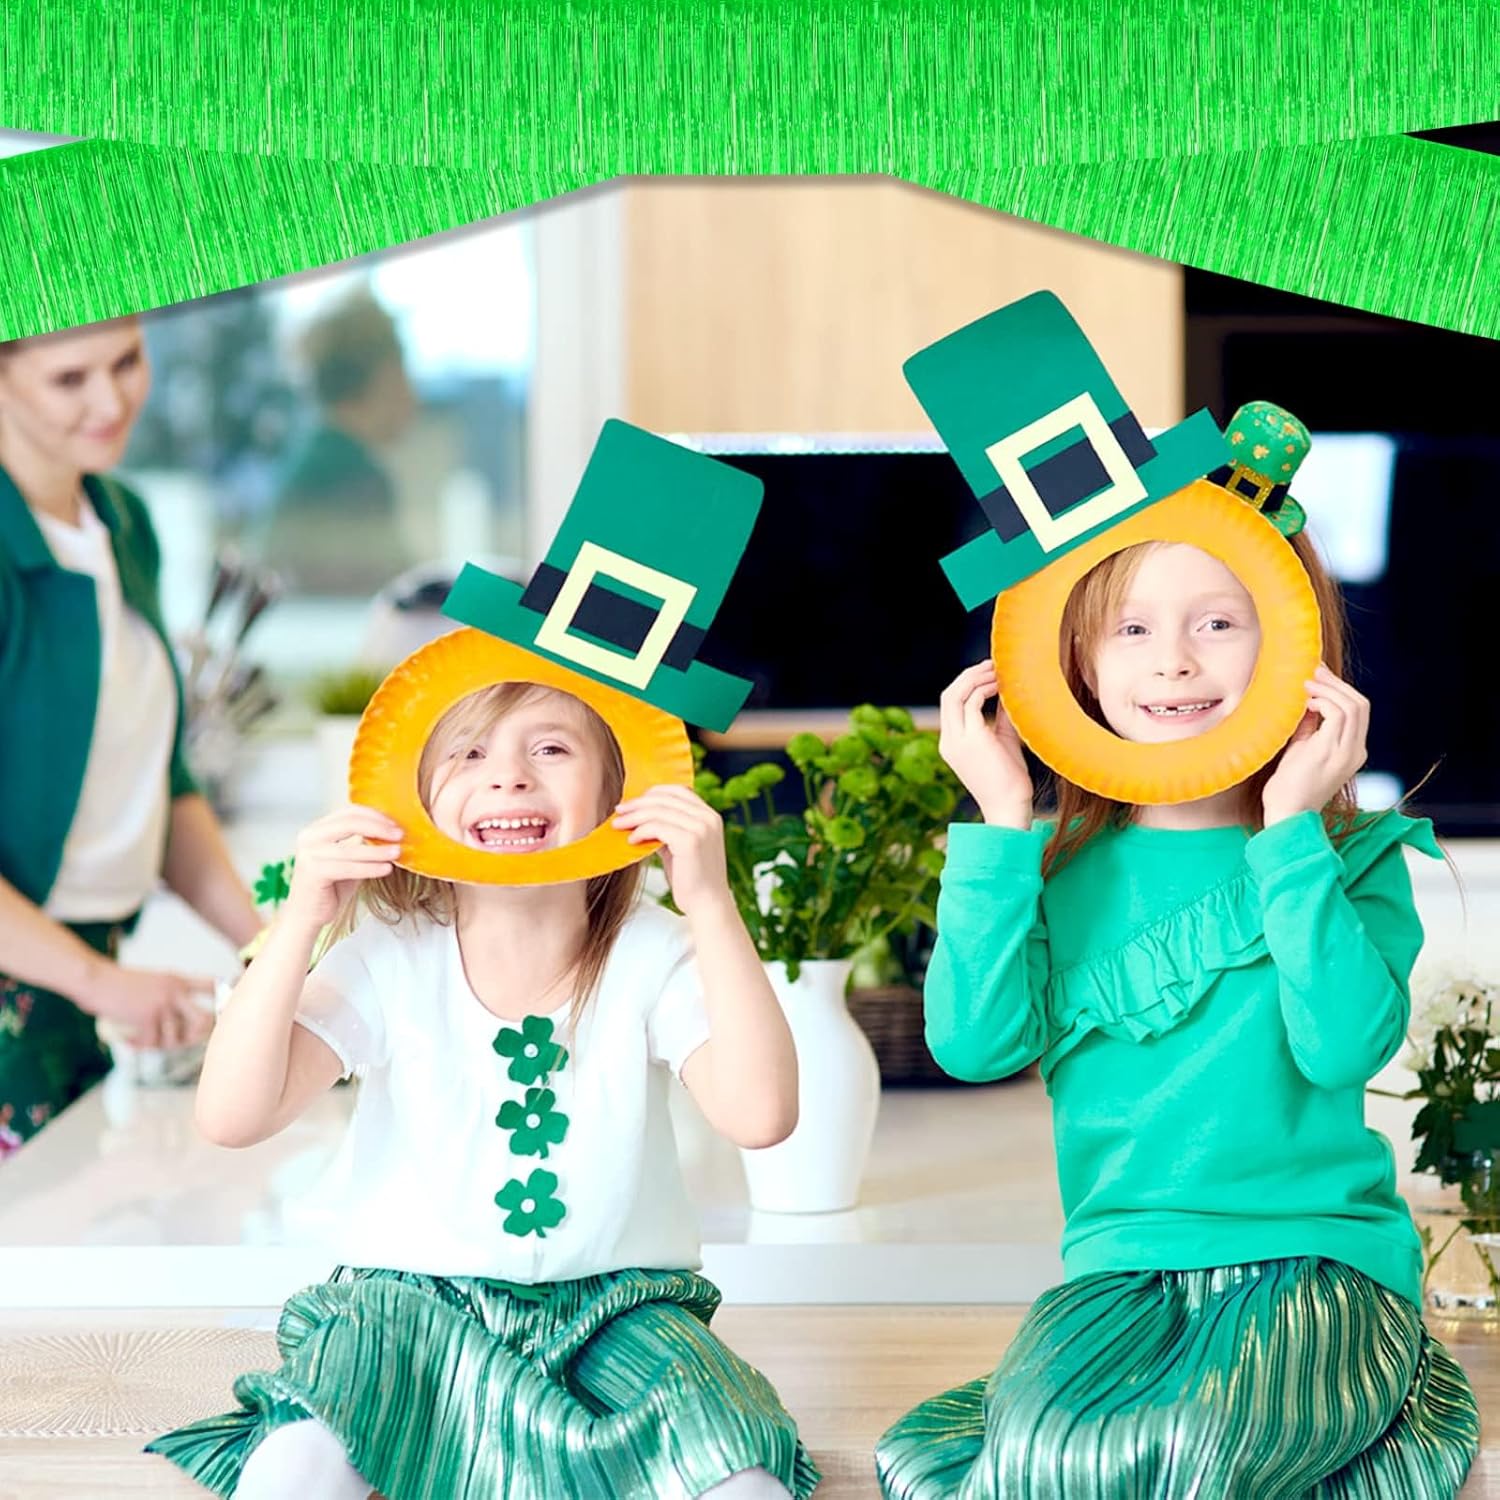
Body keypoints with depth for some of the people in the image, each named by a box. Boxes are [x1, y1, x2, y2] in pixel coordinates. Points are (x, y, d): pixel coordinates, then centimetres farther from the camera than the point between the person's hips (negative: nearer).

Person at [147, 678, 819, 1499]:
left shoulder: (651, 954, -9)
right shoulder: (389, 961, -8)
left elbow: (759, 1114, -25)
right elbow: (232, 1116, -18)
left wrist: (710, 904, -29)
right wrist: (300, 920, -25)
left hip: (616, 1309, 0)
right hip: (411, 1306, 0)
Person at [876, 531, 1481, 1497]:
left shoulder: (1353, 860, 1)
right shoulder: (1059, 867, 6)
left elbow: (1346, 1046, -16)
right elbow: (976, 1045, -8)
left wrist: (1291, 829, -15)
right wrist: (1001, 824, -10)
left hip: (1319, 1261, -2)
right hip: (1122, 1273, 3)